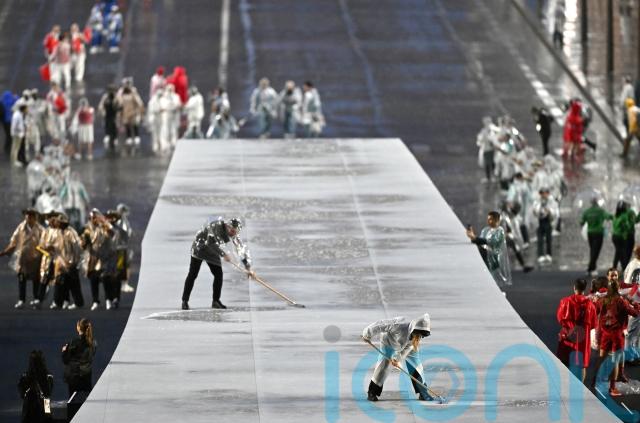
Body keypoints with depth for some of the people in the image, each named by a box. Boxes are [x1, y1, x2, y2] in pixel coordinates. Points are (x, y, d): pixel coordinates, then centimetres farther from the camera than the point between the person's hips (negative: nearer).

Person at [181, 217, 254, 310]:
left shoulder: (233, 236, -11)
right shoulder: (216, 226, -29)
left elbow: (243, 250, -8)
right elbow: (212, 242, -36)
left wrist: (248, 268, -13)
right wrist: (223, 254, -38)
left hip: (212, 253, 6)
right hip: (199, 248, -6)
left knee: (218, 275, -4)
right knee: (193, 274, -8)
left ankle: (216, 302, 6)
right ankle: (185, 301, -4)